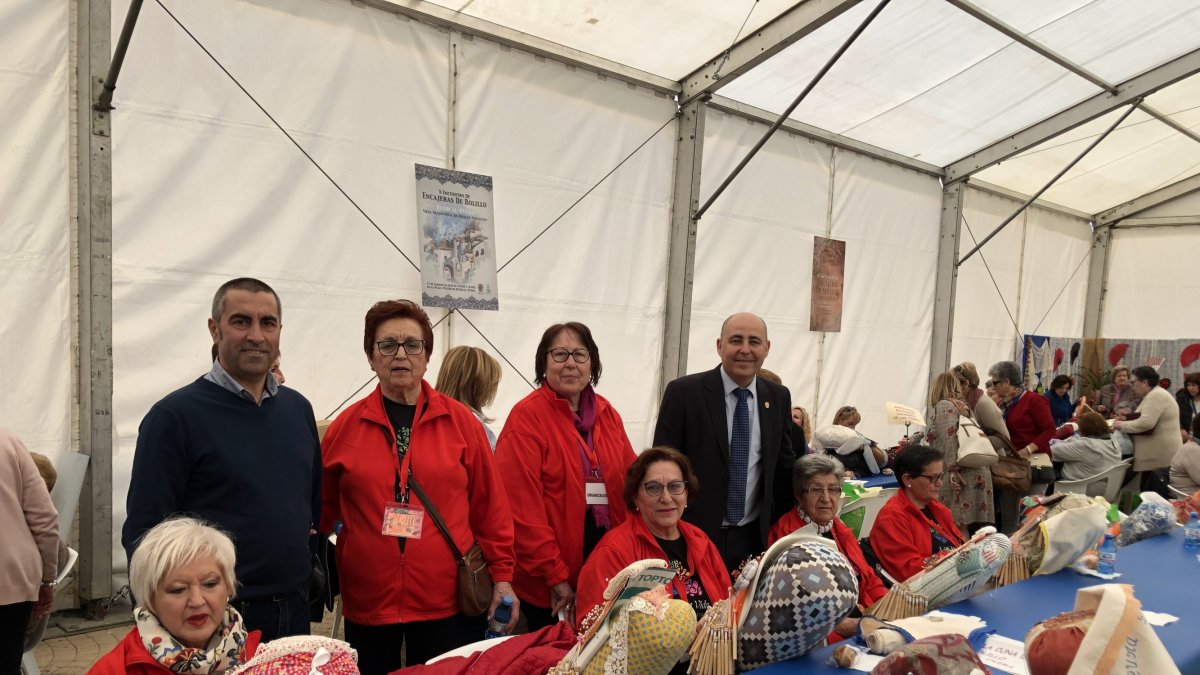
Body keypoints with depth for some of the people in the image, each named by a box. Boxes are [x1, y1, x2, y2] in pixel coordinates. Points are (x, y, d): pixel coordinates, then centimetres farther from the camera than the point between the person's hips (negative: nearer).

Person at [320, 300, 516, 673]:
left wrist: (501, 574, 0)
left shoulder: (460, 420, -1)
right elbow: (323, 508, 9)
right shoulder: (346, 426, 1)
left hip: (449, 601, 0)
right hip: (367, 603, 1)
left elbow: (490, 505, 1)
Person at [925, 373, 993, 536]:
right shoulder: (963, 406, 23)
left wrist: (953, 470, -23)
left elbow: (950, 439, -18)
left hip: (961, 474, -9)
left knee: (956, 523, -9)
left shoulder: (944, 406, -4)